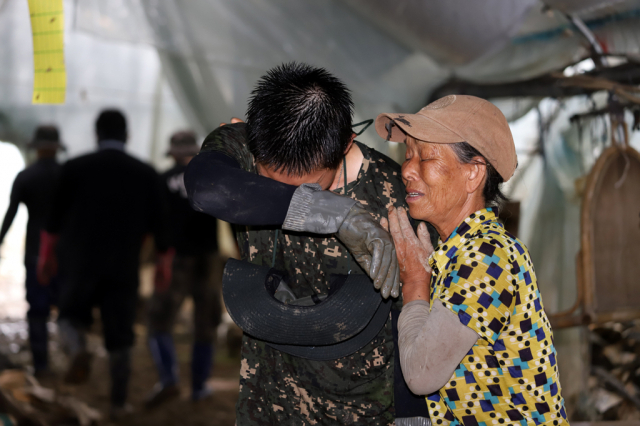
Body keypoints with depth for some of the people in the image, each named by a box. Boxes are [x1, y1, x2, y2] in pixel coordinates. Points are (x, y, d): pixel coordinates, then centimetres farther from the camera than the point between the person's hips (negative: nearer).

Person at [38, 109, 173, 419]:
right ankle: (118, 402, 10)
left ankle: (78, 350, -15)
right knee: (120, 337, 11)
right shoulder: (146, 174, 0)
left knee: (71, 317, 18)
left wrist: (45, 255, 10)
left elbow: (55, 216, -1)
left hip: (80, 263, -1)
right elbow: (159, 223, 4)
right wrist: (165, 263, 15)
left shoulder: (75, 168, -3)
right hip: (124, 268, 1)